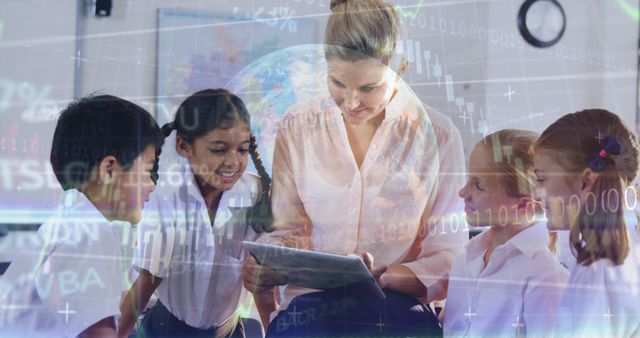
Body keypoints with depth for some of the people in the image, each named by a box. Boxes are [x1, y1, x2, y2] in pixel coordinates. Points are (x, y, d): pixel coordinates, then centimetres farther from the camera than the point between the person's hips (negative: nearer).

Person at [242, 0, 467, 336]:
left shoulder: (438, 136, 2)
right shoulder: (297, 126, 9)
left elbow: (447, 259, 1)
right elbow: (289, 231, 11)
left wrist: (384, 277, -17)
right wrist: (265, 265, -11)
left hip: (400, 310, -1)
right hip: (310, 306, 1)